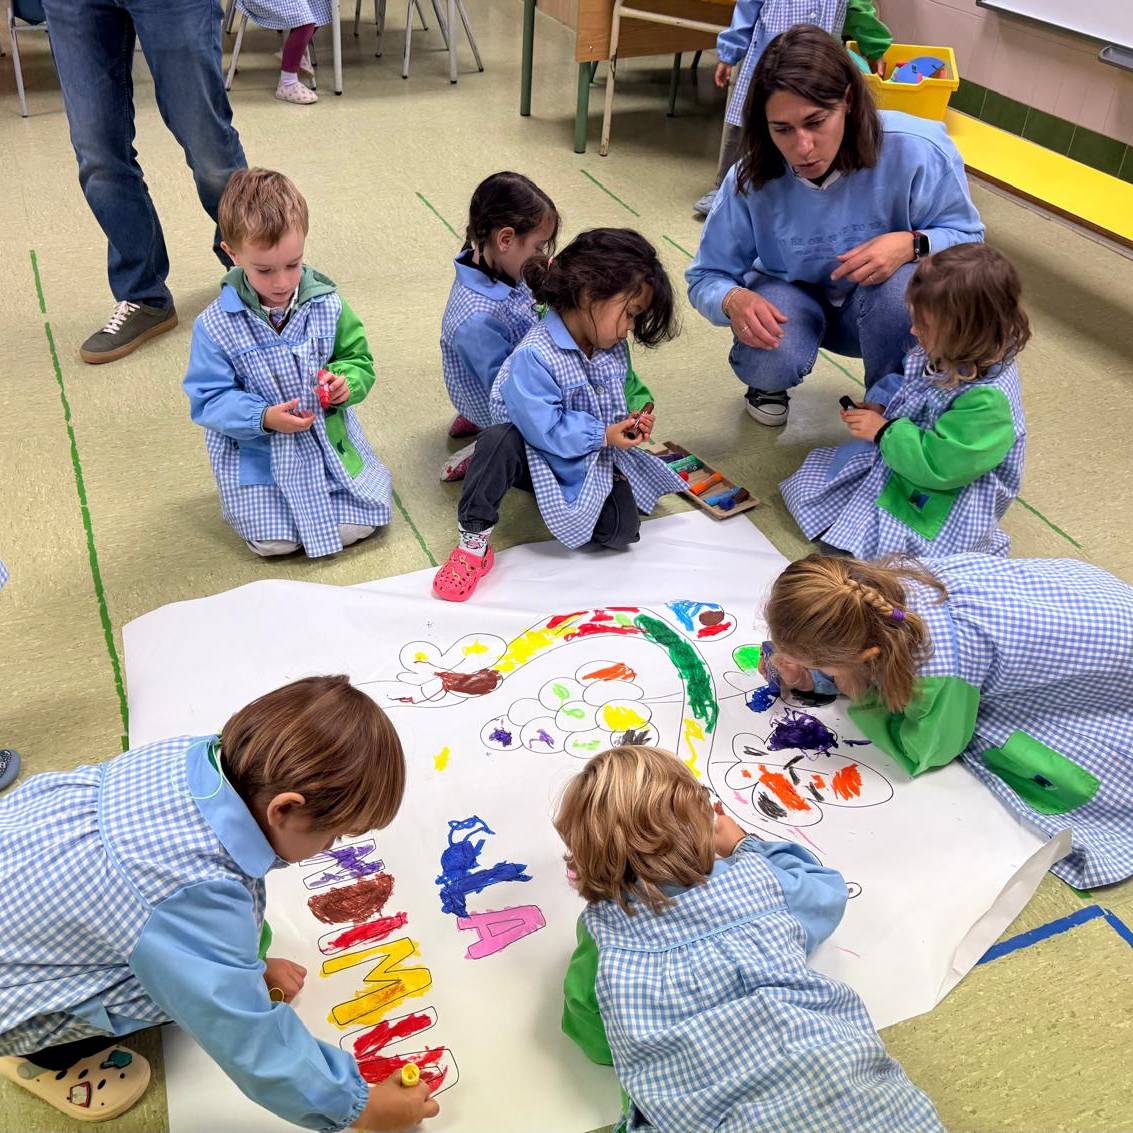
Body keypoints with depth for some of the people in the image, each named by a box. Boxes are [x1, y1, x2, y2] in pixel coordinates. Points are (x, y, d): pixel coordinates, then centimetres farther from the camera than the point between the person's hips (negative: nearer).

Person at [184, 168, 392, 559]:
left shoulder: (327, 305, -8)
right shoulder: (216, 326, -15)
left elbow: (359, 361, 3)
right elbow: (209, 399, -12)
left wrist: (346, 382, -22)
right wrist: (264, 419, -28)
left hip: (330, 438, 2)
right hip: (260, 454, -2)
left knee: (359, 525, -4)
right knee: (274, 541, -9)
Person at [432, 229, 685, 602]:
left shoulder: (613, 349, -3)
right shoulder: (534, 355, -27)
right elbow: (544, 429, -28)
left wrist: (629, 420, -9)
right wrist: (603, 435, -25)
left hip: (595, 457, 6)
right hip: (536, 455, -5)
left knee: (622, 529, -16)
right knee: (500, 442, -38)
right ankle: (474, 540, -21)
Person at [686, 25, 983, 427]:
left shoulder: (916, 152, -27)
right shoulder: (752, 178, -22)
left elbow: (968, 238, -13)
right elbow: (706, 278, -13)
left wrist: (912, 244, -36)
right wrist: (734, 299, -39)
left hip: (886, 306, 1)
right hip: (793, 299, 0)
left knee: (901, 283, -36)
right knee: (767, 364, -34)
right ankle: (770, 380, 8)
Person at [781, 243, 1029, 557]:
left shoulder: (987, 400, -33)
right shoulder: (941, 355, -7)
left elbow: (939, 465, -31)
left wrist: (883, 431, -23)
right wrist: (882, 409, -4)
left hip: (941, 499, -9)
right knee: (806, 483, 12)